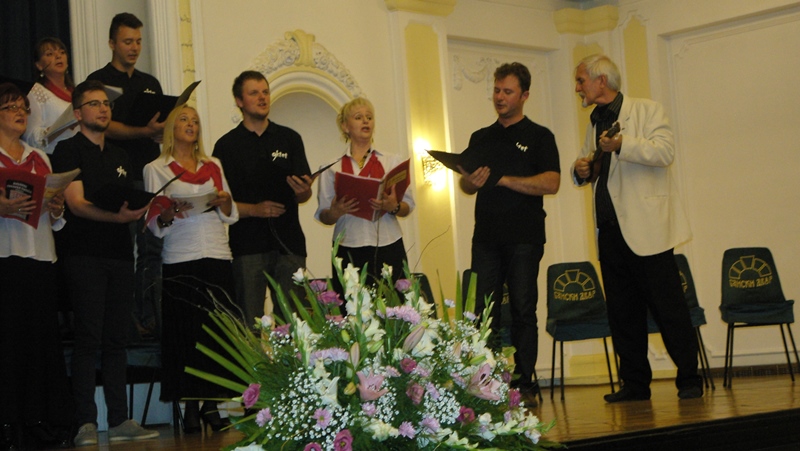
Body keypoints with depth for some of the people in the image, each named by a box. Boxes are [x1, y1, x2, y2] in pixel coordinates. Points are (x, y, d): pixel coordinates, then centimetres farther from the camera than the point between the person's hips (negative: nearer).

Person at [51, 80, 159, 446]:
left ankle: (120, 420, 9)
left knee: (116, 339, 6)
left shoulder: (119, 156, 21)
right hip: (85, 255, -6)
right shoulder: (69, 150, -1)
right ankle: (86, 423, -6)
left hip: (120, 254, 6)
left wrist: (151, 211, 0)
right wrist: (116, 216, -27)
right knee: (88, 338, -8)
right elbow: (77, 203, -12)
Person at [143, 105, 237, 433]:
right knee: (186, 330, -5)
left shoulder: (213, 166, 17)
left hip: (218, 256, 3)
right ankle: (190, 407, 0)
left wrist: (224, 200, -4)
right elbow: (154, 224, 3)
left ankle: (211, 403, 4)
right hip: (180, 260, -3)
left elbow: (231, 215, 17)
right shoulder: (156, 169, 8)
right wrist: (169, 213, -17)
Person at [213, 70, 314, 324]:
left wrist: (302, 191, -12)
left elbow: (304, 195, 11)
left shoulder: (289, 139, 13)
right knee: (250, 324, -4)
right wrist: (254, 209, -13)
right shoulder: (226, 146, 6)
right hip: (247, 245, -2)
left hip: (289, 243, 2)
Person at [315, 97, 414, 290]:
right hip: (349, 251, -1)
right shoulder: (332, 167, 10)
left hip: (388, 247, 1)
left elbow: (408, 205, 9)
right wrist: (335, 212, -14)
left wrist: (393, 207, -12)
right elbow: (323, 215, 8)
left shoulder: (392, 161, 13)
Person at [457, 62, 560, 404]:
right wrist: (471, 180, -7)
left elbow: (551, 183, -9)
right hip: (486, 237, 4)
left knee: (523, 310, -2)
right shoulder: (480, 138, 18)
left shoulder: (539, 137, 4)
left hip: (524, 237, -4)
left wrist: (503, 179, -14)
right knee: (484, 311, -1)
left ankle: (524, 383, 2)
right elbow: (464, 184, 18)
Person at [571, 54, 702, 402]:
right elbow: (588, 171, 29)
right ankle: (635, 383, 14)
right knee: (621, 311, 7)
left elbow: (665, 152, -15)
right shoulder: (595, 123, 20)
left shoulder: (647, 111, 0)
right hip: (609, 230, 7)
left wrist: (623, 145, -24)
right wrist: (581, 171, 7)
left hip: (645, 227, -7)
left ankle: (689, 379, 2)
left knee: (667, 306, -5)